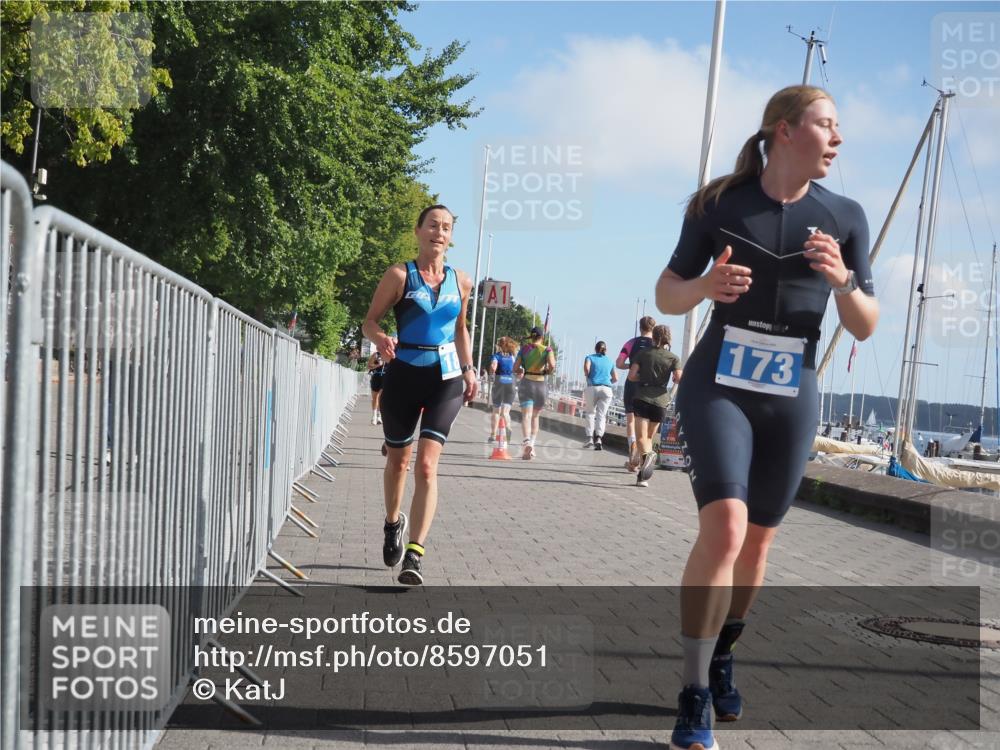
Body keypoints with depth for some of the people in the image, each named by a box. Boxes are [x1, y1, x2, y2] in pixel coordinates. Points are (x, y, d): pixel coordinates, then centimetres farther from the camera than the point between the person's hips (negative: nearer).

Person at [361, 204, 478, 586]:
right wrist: (380, 338, -24)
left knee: (427, 464, -14)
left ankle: (414, 554, -17)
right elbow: (370, 320, -2)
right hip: (403, 374, -1)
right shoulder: (400, 275, -3)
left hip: (446, 377, 1)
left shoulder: (460, 281, 8)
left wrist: (468, 368, 12)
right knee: (398, 460, 14)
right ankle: (393, 523, 43)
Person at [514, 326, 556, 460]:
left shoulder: (524, 349, 5)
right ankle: (532, 443, 13)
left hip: (526, 382, 0)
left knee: (526, 415, -10)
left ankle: (527, 441, -33)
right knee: (535, 417, 18)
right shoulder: (547, 349, 1)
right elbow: (552, 365, -14)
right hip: (540, 383, 0)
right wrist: (547, 372, 7)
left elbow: (515, 368, 3)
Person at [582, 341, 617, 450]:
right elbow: (615, 379, 17)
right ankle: (598, 438, -20)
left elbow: (586, 368, -12)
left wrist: (587, 376, 7)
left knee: (590, 413, 13)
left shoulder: (590, 357, 9)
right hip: (606, 389, 1)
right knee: (601, 415, -2)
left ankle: (590, 438, 2)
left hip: (592, 388, -1)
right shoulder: (609, 360, 18)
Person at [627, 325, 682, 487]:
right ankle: (642, 476, 9)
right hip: (660, 400, 1)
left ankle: (647, 454, -41)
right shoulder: (673, 358, 4)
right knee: (649, 437, 13)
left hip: (642, 397, -1)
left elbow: (631, 376, -2)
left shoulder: (643, 354, 5)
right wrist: (673, 379, 13)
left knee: (641, 437, -8)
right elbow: (678, 378, -9)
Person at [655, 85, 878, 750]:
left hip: (791, 396, 3)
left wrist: (841, 278, -17)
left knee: (758, 539, 13)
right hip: (718, 385, -3)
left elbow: (866, 327, 3)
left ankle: (722, 656, 38)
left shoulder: (845, 217, 0)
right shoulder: (720, 204, -4)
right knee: (724, 528, -19)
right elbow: (667, 295, 1)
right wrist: (706, 285, -21)